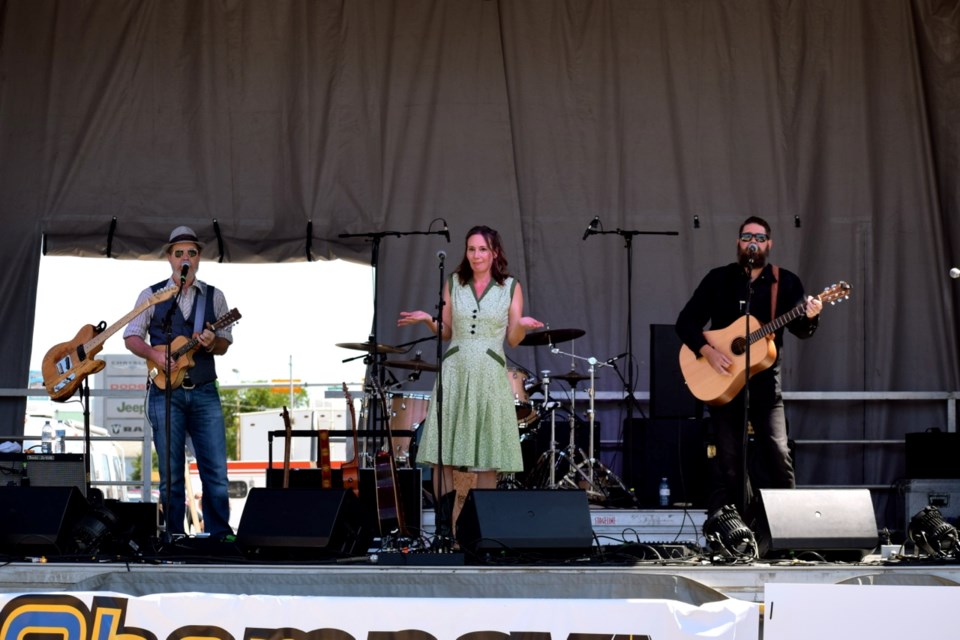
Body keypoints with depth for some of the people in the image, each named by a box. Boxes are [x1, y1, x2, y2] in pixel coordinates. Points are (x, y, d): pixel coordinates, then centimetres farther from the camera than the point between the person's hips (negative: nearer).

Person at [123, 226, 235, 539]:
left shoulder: (214, 296, 10)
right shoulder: (152, 295, 6)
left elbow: (225, 343, 10)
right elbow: (131, 336, 5)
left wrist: (212, 343, -12)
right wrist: (155, 355, -12)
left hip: (204, 392, 1)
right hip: (165, 390, -1)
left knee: (216, 470, -3)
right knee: (170, 473, 2)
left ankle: (220, 534, 5)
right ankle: (174, 538, 10)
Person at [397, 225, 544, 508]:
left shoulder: (511, 287, 5)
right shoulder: (453, 283, 9)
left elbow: (513, 340, 6)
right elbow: (446, 333, 13)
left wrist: (522, 324, -15)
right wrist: (427, 319, -5)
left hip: (490, 377, -1)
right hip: (454, 373, 1)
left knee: (487, 460, -1)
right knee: (442, 455, -5)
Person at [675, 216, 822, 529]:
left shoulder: (785, 282, 4)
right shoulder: (719, 279, 4)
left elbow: (799, 329, -4)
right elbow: (685, 321, 2)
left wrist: (810, 317, -26)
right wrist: (707, 350, -13)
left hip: (765, 379, 0)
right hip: (723, 380, 0)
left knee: (777, 452, -10)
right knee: (728, 457, 3)